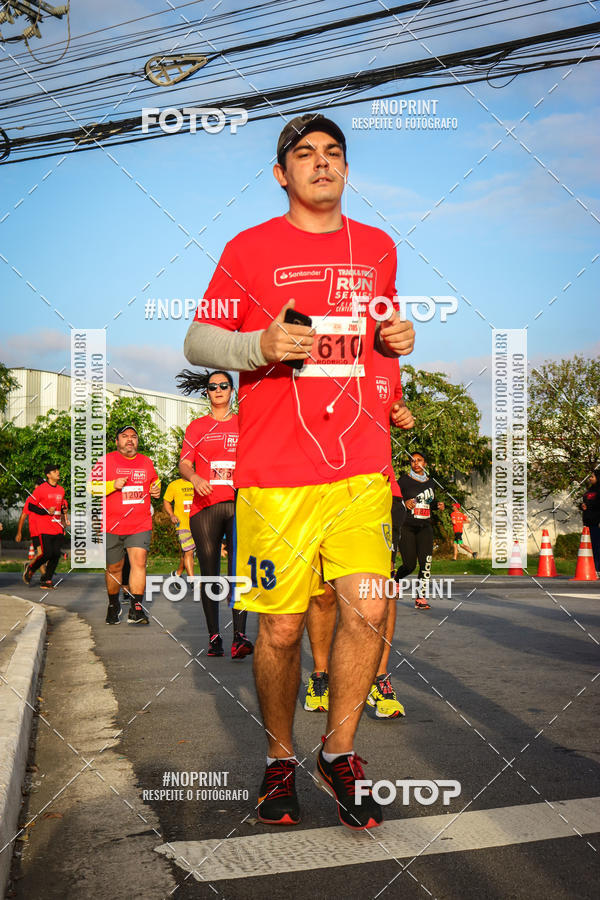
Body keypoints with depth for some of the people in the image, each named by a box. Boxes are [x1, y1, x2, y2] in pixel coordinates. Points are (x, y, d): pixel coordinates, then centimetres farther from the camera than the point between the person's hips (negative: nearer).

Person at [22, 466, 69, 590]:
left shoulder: (61, 489, 14)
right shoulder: (40, 489, -6)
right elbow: (30, 506, -5)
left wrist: (64, 510, 6)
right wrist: (46, 511, -15)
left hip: (58, 528, 6)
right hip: (45, 528, -6)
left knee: (56, 554, 0)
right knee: (47, 554, -10)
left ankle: (46, 581, 10)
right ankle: (30, 569, 18)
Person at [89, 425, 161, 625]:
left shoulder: (147, 462, 12)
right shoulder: (105, 461, 1)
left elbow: (155, 481, 30)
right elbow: (92, 487, -3)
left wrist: (156, 489, 7)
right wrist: (113, 485, -17)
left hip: (140, 524, 2)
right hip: (111, 525, -1)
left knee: (139, 562, -13)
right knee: (113, 567, 9)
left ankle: (136, 609, -11)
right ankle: (113, 605, 32)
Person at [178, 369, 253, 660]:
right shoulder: (197, 426, 14)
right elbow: (184, 464, 8)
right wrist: (194, 477, -13)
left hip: (239, 503, -1)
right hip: (204, 505, 1)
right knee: (209, 573, 2)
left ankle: (239, 636, -20)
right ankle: (214, 636, 10)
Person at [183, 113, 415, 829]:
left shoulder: (377, 247, 16)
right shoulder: (249, 248, 4)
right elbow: (197, 341, 4)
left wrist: (397, 338, 6)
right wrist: (260, 345, -15)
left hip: (360, 466, 3)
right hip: (275, 471, -3)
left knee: (367, 609, -7)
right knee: (280, 628, 2)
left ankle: (337, 753, 17)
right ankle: (279, 759, 26)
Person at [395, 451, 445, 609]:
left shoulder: (430, 482, 14)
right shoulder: (404, 480, -2)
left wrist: (437, 504, 6)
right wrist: (405, 502, -23)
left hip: (425, 527, 4)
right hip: (407, 527, -4)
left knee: (426, 563, -11)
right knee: (409, 565, -4)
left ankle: (421, 598, -8)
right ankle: (395, 580, 29)